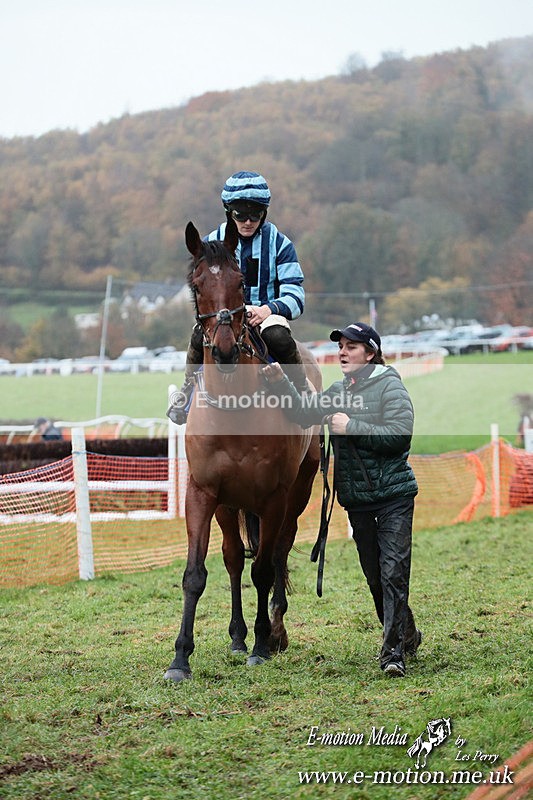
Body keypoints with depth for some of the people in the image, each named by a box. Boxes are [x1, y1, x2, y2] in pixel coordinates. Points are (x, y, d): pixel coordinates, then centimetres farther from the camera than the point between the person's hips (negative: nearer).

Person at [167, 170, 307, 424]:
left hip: (266, 316, -1)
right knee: (202, 331, -34)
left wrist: (269, 308, -25)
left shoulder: (279, 243, 2)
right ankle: (188, 387, -8)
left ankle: (303, 392, -12)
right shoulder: (213, 243, 6)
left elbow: (295, 296, -3)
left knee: (278, 337, -37)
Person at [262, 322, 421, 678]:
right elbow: (304, 413, 4)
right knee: (374, 576, 13)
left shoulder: (389, 385, -9)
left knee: (393, 572, -11)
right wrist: (279, 382, -10)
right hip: (356, 500, 7)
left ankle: (394, 652, -11)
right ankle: (407, 634, 31)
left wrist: (351, 428, -20)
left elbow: (399, 435, -19)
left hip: (394, 495, -7)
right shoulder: (338, 391, 12)